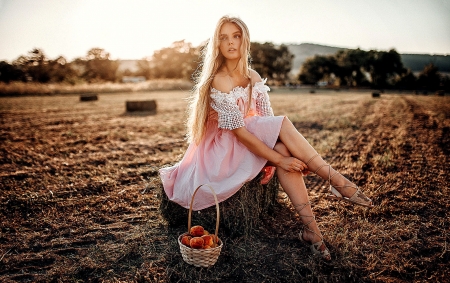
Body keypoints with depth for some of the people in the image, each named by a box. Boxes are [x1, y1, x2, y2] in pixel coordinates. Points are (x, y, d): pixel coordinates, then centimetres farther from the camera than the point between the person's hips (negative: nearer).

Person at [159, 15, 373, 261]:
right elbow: (239, 131, -22)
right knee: (284, 124, -21)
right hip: (223, 149, -6)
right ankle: (337, 181, -15)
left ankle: (310, 229, -18)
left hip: (251, 144, 6)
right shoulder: (218, 81, -18)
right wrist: (279, 158, -24)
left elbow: (267, 121, 1)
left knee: (283, 150, -23)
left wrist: (282, 153, -16)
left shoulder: (254, 78, 4)